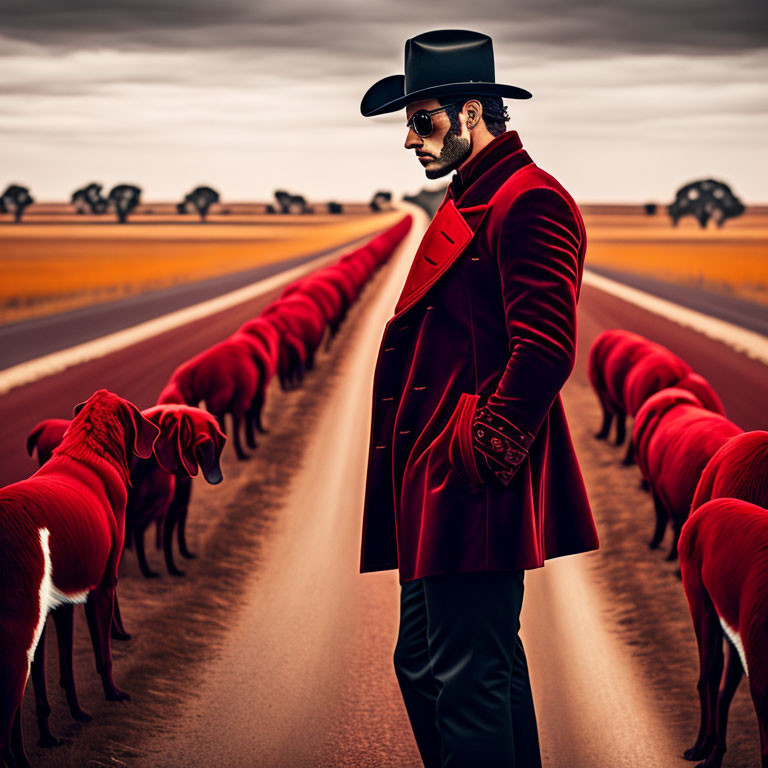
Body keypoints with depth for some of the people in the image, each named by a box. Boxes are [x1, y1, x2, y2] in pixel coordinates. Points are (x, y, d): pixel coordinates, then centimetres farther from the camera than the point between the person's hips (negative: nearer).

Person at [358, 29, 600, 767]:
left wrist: (481, 452, -18)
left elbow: (545, 347, -21)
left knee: (464, 677, -7)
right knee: (423, 663, 16)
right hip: (436, 487, 11)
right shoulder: (471, 201, 20)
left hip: (473, 492, -11)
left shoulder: (529, 200, -12)